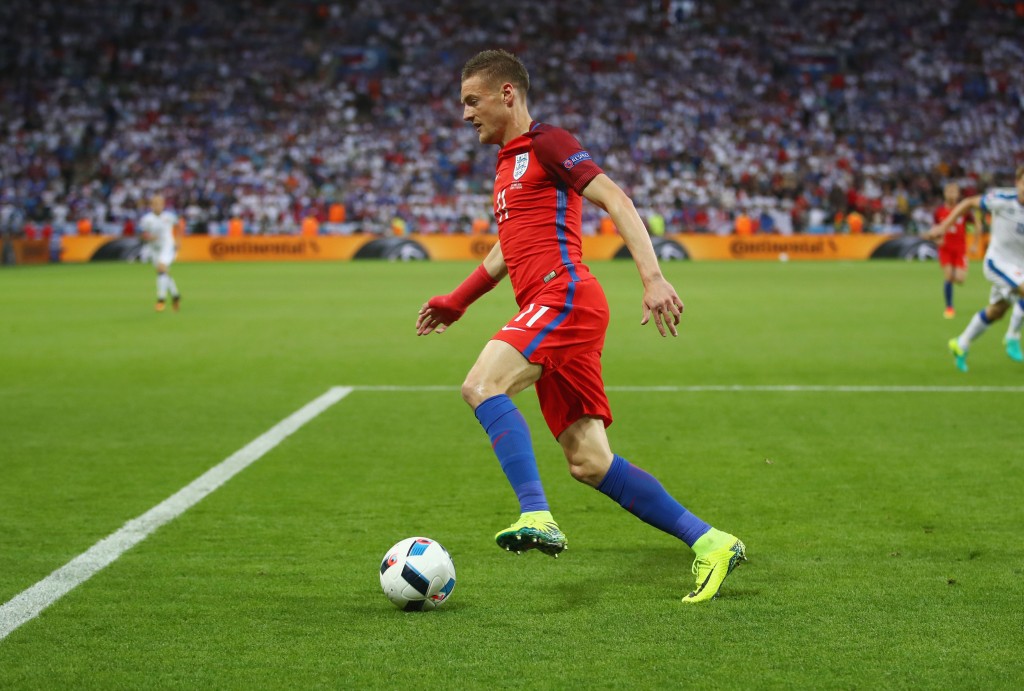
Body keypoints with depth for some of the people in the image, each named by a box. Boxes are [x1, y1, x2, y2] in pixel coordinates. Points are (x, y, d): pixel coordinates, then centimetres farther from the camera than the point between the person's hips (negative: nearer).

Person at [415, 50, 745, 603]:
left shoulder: (547, 142, 0)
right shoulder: (508, 163, 27)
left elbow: (616, 201, -10)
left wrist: (652, 278, -21)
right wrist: (457, 301, 38)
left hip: (564, 293, -9)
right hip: (550, 309, 9)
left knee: (482, 385, -25)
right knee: (589, 463, 1)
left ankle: (536, 517, -32)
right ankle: (709, 543, 3)